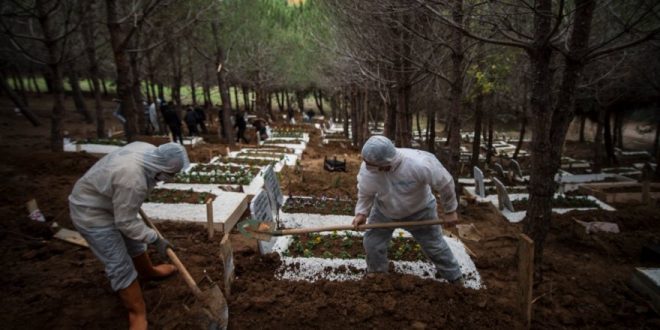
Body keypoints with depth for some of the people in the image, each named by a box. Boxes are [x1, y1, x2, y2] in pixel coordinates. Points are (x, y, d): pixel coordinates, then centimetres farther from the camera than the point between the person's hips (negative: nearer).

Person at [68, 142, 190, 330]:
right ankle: (137, 314, 8)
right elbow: (126, 223, -28)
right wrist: (155, 239, -19)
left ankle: (148, 272, 50)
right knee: (121, 266, -4)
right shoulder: (131, 180, -39)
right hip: (91, 213, -9)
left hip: (112, 203, 9)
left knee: (134, 243, 25)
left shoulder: (148, 150, -14)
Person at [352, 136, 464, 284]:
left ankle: (454, 277, 38)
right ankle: (376, 275, 35)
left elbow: (444, 184, -24)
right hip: (384, 211, 3)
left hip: (419, 211, -2)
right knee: (372, 242, 6)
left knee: (435, 245, 11)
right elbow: (365, 193, -8)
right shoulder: (367, 169, -31)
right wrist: (361, 213, -20)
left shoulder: (420, 164, -42)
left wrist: (450, 211, -13)